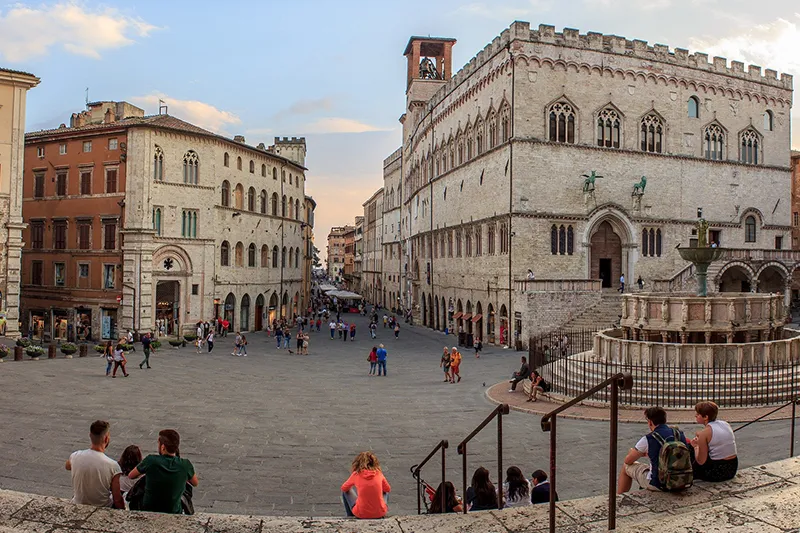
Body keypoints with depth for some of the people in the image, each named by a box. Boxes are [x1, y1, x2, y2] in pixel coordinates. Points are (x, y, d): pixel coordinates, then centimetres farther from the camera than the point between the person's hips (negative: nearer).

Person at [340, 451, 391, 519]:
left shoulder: (356, 474, -7)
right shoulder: (379, 474, -3)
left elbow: (344, 488, 12)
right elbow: (388, 489, 14)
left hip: (361, 514, -2)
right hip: (379, 513, 2)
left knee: (346, 491, 22)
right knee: (386, 492, 30)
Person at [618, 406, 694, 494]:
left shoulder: (648, 439, -15)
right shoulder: (680, 434, 0)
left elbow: (628, 460, -1)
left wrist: (641, 454, 22)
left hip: (659, 485, -6)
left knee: (626, 466, 18)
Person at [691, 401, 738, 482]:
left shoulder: (704, 433, -16)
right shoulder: (726, 424, 3)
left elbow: (701, 461, -12)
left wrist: (696, 446, 5)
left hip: (718, 472, -6)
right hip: (733, 469, 6)